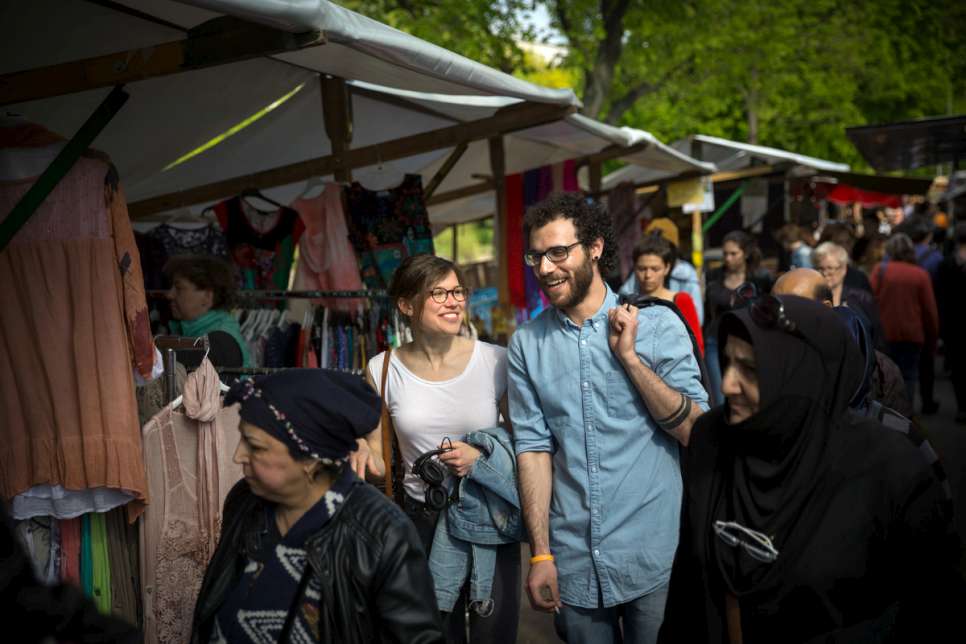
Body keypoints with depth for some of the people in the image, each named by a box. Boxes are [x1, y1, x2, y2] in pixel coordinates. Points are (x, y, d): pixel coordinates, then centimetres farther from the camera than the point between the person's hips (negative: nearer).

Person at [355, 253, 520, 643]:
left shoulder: (495, 361, -8)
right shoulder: (383, 370, -5)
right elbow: (379, 459, 3)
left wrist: (481, 456, -16)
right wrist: (362, 452, -19)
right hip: (421, 522, 1)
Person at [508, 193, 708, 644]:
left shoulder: (657, 324, -5)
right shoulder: (527, 344, 1)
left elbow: (697, 433, -9)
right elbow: (533, 446, -1)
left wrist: (629, 355, -16)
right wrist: (540, 554, -4)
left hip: (654, 557, -2)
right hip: (574, 563, 2)